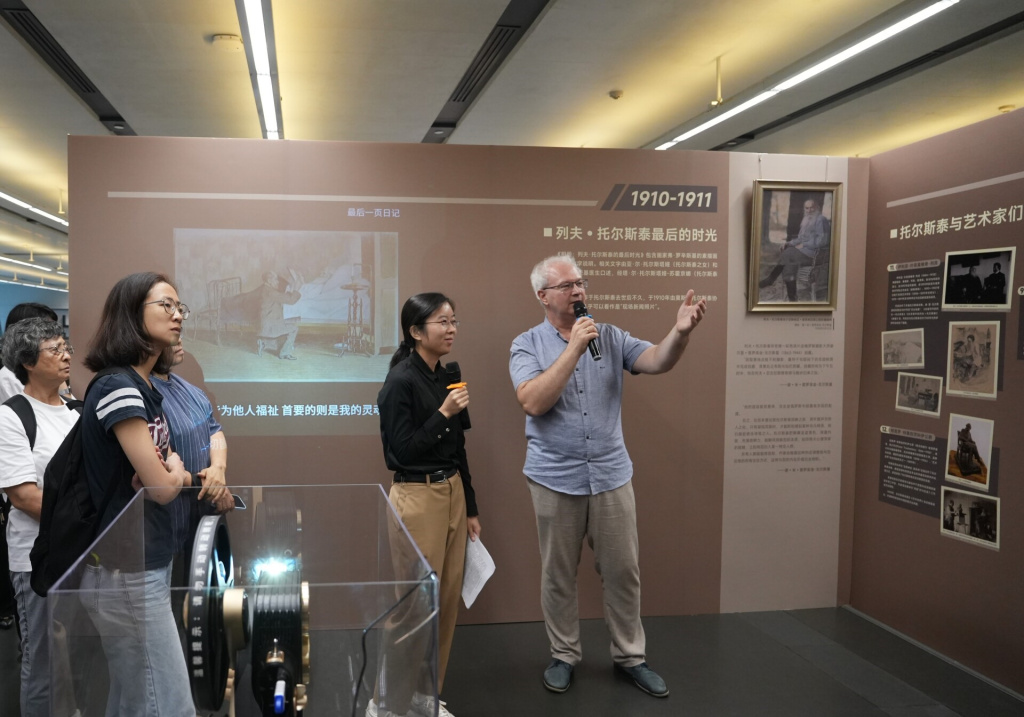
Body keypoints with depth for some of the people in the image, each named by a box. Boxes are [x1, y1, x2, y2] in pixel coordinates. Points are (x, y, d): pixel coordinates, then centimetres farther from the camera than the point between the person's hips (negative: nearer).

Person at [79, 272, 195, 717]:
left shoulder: (146, 387, 12)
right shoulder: (118, 388, -17)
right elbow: (161, 487, -19)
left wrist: (171, 474, -7)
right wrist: (176, 469, 2)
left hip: (147, 565, 9)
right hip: (128, 575, -9)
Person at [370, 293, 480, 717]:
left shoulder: (445, 377, 9)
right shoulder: (401, 380, -14)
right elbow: (401, 450, -17)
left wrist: (470, 507, 16)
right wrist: (443, 414, -19)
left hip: (453, 494, 8)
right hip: (418, 498, -8)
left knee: (448, 599, 12)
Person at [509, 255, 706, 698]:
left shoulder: (610, 337, 3)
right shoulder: (526, 345, -4)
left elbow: (659, 362, -11)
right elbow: (533, 402, -19)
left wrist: (680, 331, -32)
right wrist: (574, 348, -22)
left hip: (611, 475, 2)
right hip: (555, 478, -2)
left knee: (622, 571, 11)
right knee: (558, 575, 11)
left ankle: (630, 656, 28)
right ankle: (563, 655, 29)